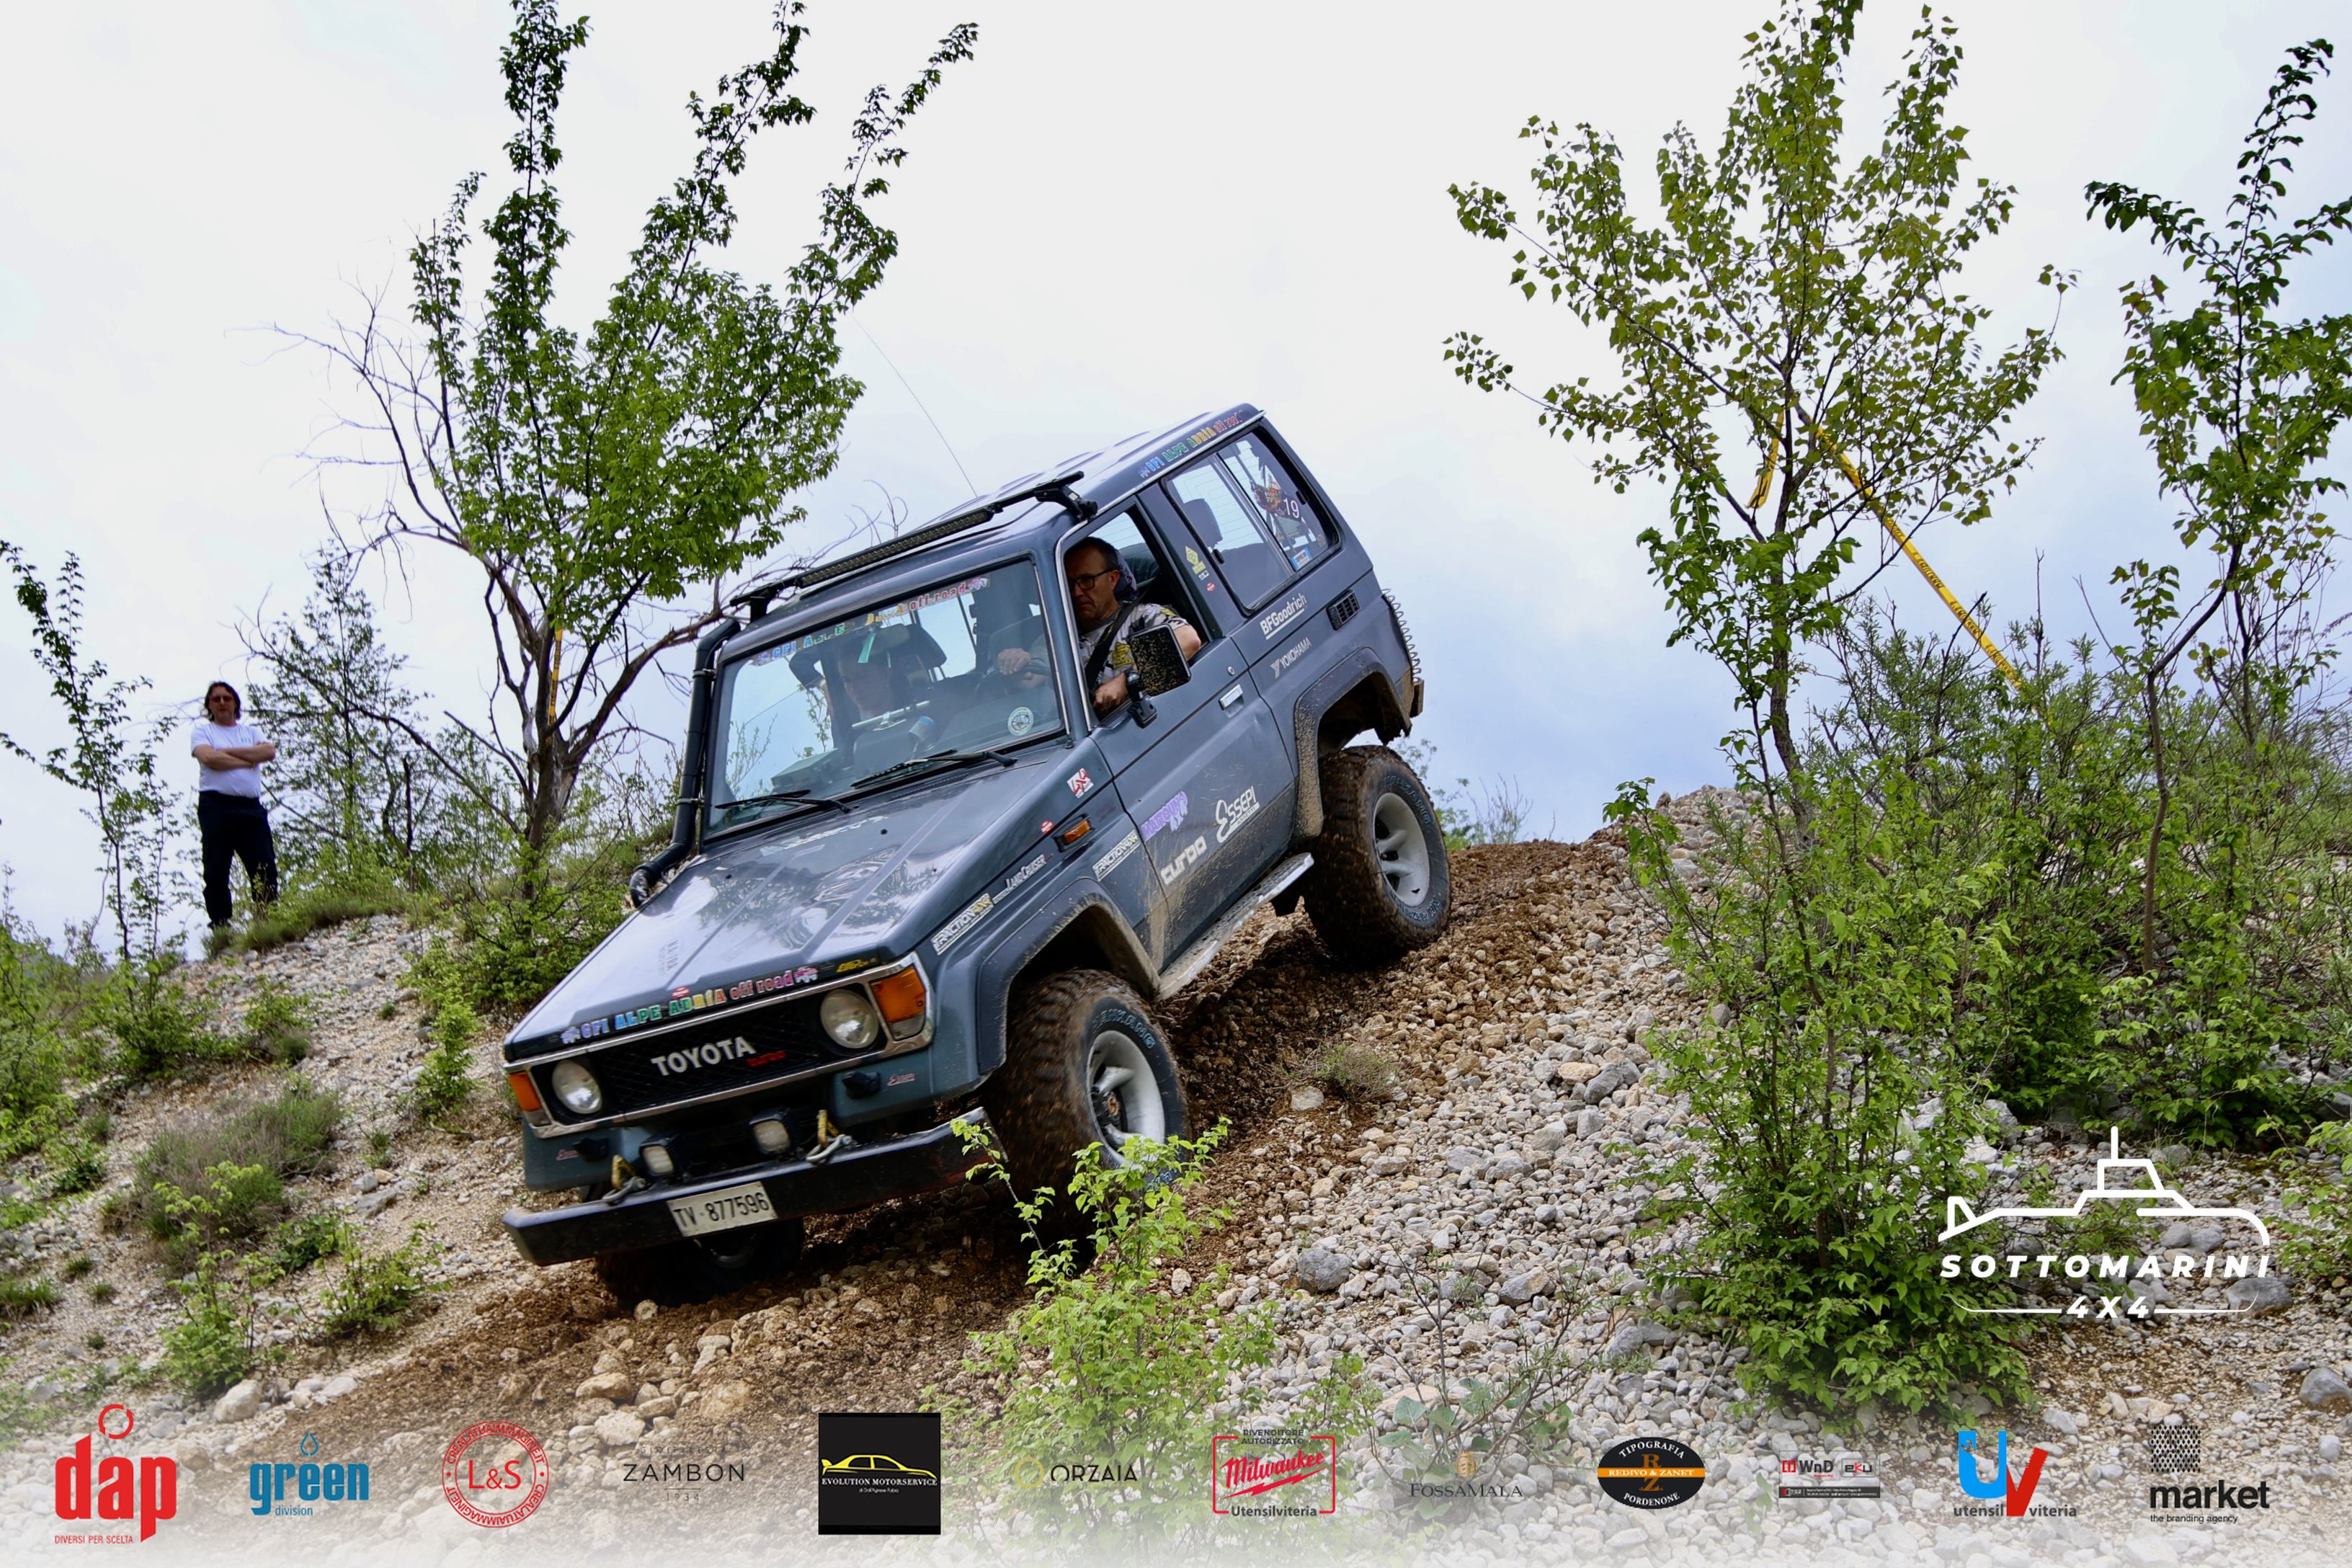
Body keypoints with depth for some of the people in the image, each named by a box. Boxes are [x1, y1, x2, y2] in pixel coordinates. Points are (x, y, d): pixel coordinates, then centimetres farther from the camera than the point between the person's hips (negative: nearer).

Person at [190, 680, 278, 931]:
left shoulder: (250, 731, 22)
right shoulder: (202, 730, 11)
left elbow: (270, 752, 0)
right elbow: (209, 758, -10)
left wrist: (229, 752, -4)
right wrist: (249, 760, -1)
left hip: (251, 807, 3)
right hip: (217, 805, -3)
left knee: (265, 867, -5)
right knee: (216, 871, -4)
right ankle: (220, 925, -4)